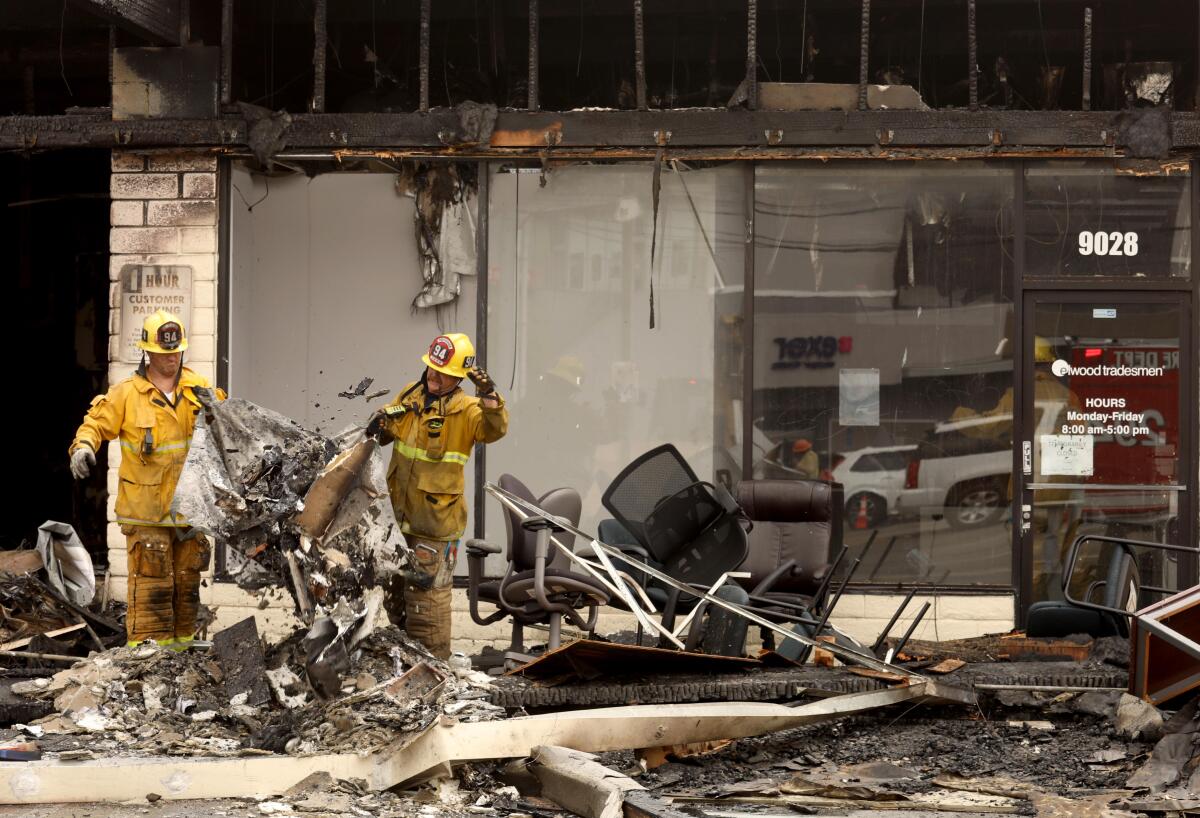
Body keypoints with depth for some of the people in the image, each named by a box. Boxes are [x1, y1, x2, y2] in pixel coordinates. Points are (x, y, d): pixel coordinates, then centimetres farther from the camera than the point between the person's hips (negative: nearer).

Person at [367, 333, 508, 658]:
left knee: (426, 593, -6)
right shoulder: (411, 394, 7)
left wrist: (489, 397, -44)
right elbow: (386, 431, 19)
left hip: (436, 521, -7)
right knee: (395, 590, 17)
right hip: (399, 515, 7)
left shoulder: (466, 410, -9)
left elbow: (494, 429, -28)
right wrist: (378, 425, -5)